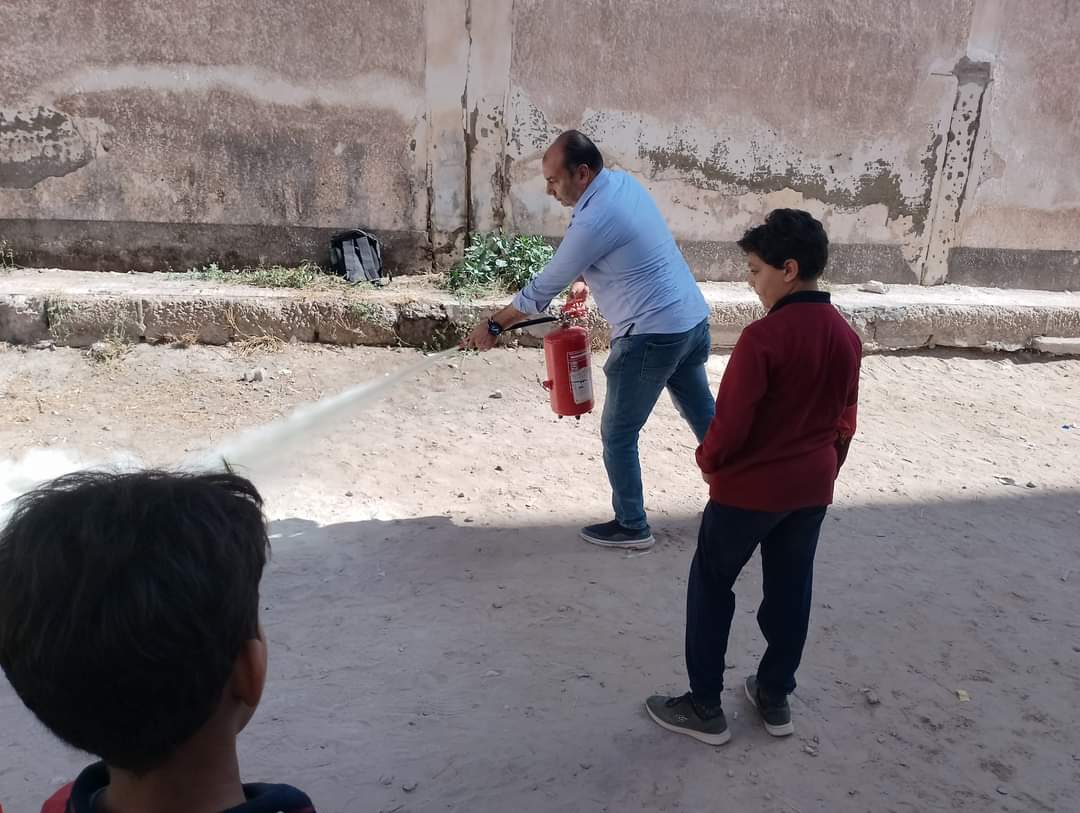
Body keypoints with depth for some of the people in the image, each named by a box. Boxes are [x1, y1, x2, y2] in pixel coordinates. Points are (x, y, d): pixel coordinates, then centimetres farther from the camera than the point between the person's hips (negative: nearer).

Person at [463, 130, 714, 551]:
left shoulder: (593, 221, -22)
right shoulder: (624, 181, 6)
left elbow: (544, 288, -13)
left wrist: (493, 325, -2)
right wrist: (585, 279, 10)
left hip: (652, 336, -9)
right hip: (693, 319, 9)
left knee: (618, 436, 6)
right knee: (705, 417, 22)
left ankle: (632, 526, 19)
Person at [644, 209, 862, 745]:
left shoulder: (763, 337, -22)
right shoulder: (846, 336, 2)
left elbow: (731, 421, -20)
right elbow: (844, 422, 10)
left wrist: (709, 463, -2)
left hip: (749, 488, -7)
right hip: (811, 489, 7)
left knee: (711, 586, 9)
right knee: (790, 590, 18)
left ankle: (704, 708, 16)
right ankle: (775, 698, 32)